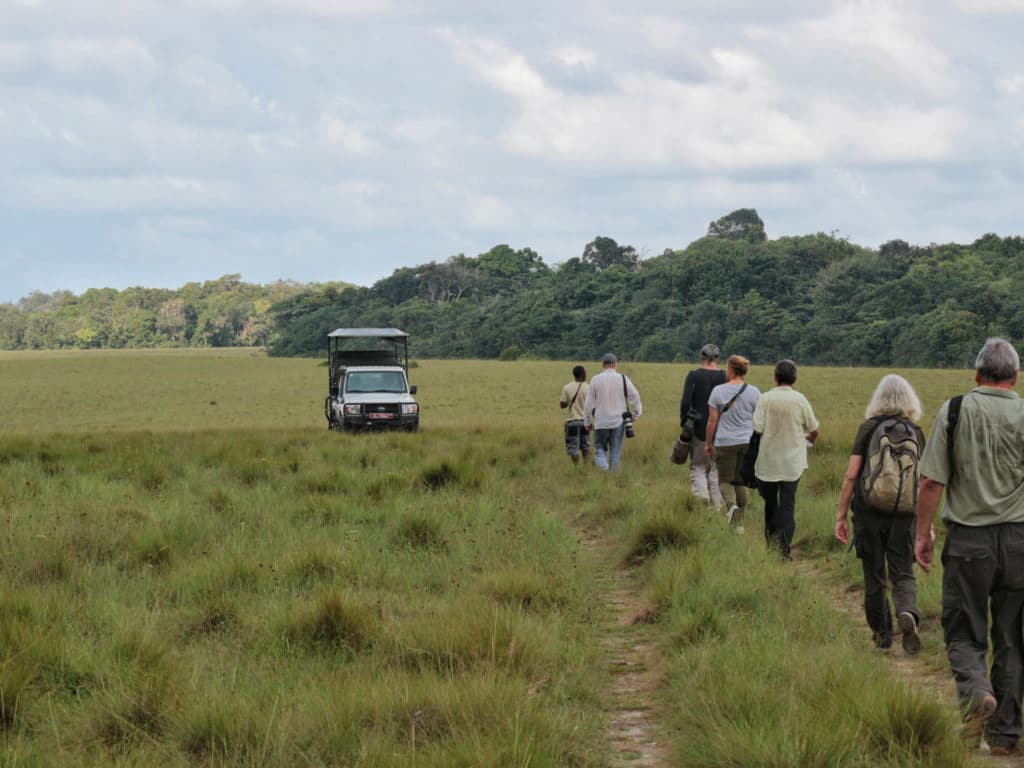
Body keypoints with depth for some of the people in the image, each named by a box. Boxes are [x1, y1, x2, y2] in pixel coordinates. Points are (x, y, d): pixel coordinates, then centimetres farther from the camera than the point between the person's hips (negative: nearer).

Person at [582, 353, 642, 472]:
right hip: (618, 422, 0)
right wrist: (635, 413, 12)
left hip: (601, 422, 0)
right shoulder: (623, 379, -2)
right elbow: (634, 397, -3)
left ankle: (602, 465, -18)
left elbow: (589, 403, 2)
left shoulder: (595, 380, -1)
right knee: (615, 451, 8)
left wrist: (587, 421, 11)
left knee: (600, 447, 9)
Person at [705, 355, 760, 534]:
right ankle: (739, 523, 13)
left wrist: (709, 444, 9)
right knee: (741, 482, 12)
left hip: (725, 443, -2)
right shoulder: (753, 392, -1)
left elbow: (712, 421, -2)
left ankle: (731, 504, -22)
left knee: (725, 480, 9)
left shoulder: (718, 391, -5)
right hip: (748, 442, 2)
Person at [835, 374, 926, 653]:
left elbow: (851, 475, -6)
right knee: (903, 573, 4)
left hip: (869, 510, -1)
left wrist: (840, 515, 0)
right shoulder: (915, 431, 3)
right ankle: (907, 613, -24)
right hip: (904, 513, 1)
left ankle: (881, 633, 20)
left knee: (874, 576, 12)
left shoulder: (869, 428, -2)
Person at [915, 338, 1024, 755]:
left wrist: (923, 533, 4)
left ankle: (977, 692, -20)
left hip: (968, 538, -1)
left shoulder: (955, 410, -4)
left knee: (964, 633, 9)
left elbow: (932, 482, -6)